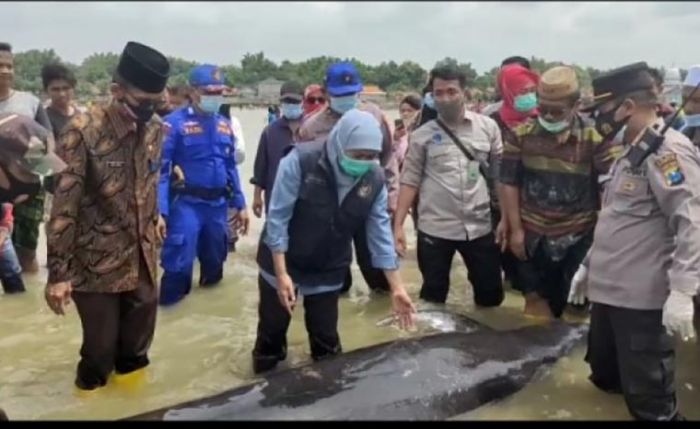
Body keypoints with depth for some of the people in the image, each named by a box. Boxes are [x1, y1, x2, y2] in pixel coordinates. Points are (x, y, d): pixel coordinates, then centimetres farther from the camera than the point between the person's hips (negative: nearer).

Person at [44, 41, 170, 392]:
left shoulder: (155, 128, -2)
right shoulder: (82, 132, -19)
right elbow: (64, 208, -17)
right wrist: (58, 273, -15)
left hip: (142, 257, 5)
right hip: (96, 263, -4)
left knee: (139, 334, 17)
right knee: (100, 344, 10)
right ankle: (92, 387, 39)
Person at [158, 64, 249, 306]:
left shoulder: (225, 125, 10)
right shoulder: (175, 123, -11)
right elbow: (160, 169, -15)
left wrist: (240, 204, 14)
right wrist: (158, 212, -22)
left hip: (218, 205, 6)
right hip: (187, 204, -6)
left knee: (214, 261, 19)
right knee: (179, 263, -10)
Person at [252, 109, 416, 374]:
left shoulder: (375, 179, -12)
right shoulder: (301, 160, -25)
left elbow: (380, 231, -6)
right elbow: (278, 217, -21)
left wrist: (396, 287, -9)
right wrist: (281, 273, -24)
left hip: (328, 272, 3)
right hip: (282, 265, -2)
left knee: (326, 341, 12)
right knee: (271, 333, 13)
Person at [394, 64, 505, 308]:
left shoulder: (487, 127, 2)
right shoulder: (422, 135, 0)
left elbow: (500, 173, 6)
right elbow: (410, 181, 0)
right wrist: (398, 225, -7)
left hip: (480, 226, 1)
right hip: (435, 228, -1)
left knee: (491, 294, 10)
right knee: (433, 296, 10)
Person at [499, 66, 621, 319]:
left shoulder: (596, 136, -12)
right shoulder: (520, 134, -5)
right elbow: (509, 183, 0)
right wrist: (515, 229, -1)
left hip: (577, 238, -1)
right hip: (531, 236, 2)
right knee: (536, 303, 13)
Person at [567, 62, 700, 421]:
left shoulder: (668, 151, -15)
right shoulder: (631, 152, 16)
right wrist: (589, 265, 23)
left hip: (642, 296, -9)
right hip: (608, 289, 10)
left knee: (648, 396, 1)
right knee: (605, 377, 22)